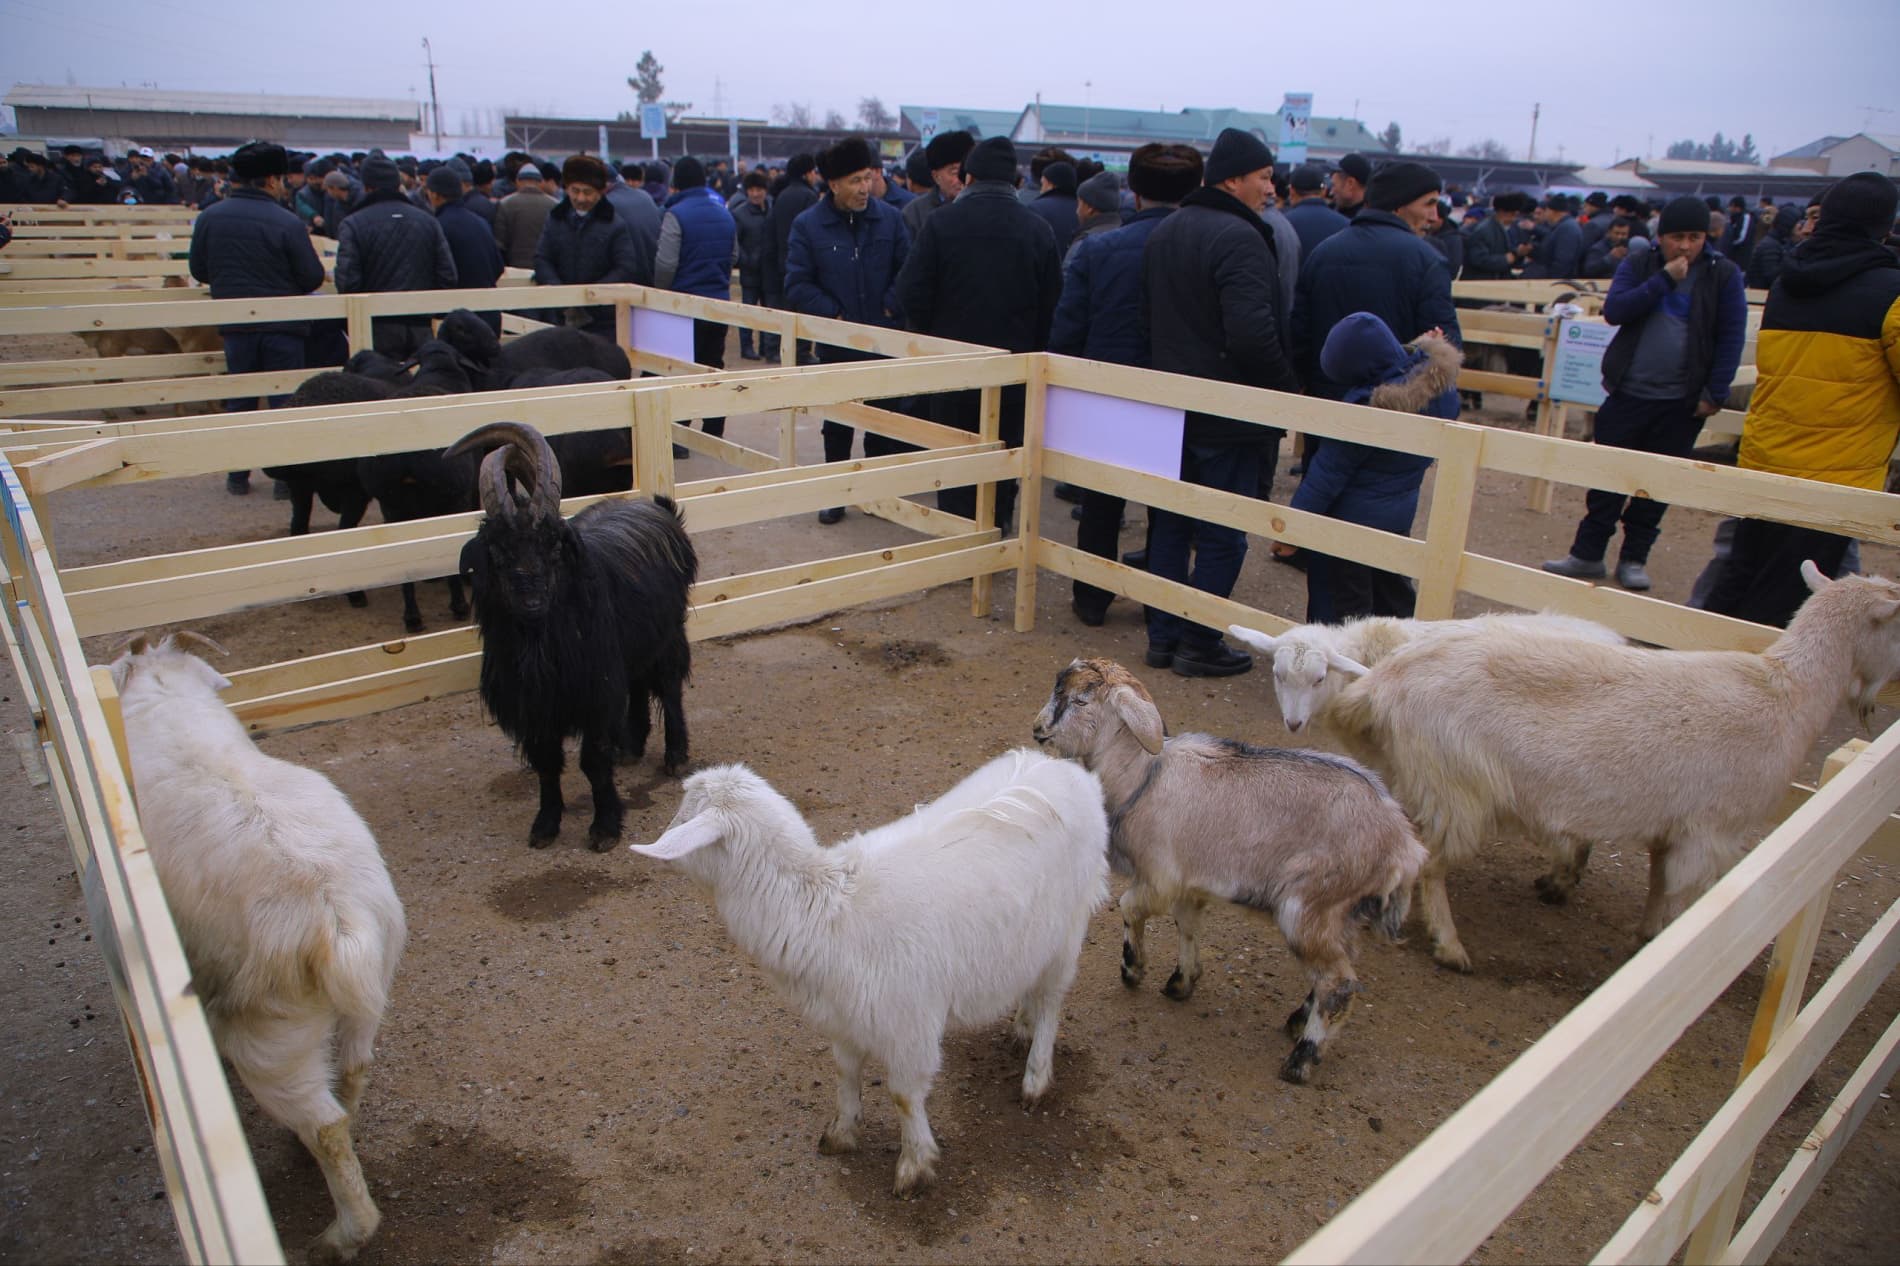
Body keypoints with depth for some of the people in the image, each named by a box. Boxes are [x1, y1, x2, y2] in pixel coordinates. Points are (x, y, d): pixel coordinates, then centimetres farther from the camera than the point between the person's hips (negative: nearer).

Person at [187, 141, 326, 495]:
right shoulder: (287, 222, -14)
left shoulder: (209, 218, 0)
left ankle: (238, 475, 17)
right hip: (282, 324, -4)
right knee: (285, 399, 4)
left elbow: (198, 270, 8)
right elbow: (313, 277, -10)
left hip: (235, 323, 4)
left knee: (239, 399, 14)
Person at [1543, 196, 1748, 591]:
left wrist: (1715, 393, -9)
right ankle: (1587, 553, 13)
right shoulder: (1639, 266, 3)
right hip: (1628, 393, 1)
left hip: (1682, 402, -1)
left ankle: (1635, 557, 17)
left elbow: (1731, 338, -3)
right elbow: (1613, 311, -12)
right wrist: (1663, 279, -18)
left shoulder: (1723, 274, -1)